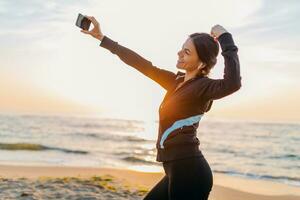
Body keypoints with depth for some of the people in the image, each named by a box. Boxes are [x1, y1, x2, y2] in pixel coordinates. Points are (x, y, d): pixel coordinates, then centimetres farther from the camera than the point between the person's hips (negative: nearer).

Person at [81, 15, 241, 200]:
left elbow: (232, 83, -34)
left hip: (189, 172, -9)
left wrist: (226, 40, -23)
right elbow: (141, 64, 15)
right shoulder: (177, 81, 12)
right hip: (180, 171, 9)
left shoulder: (203, 86, -12)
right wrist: (102, 38, 17)